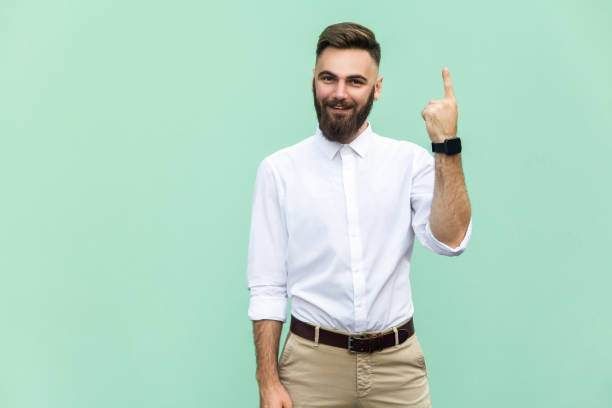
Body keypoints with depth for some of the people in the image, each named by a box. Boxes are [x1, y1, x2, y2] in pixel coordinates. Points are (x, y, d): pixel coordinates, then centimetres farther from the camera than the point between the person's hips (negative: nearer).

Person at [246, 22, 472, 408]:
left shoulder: (411, 160, 1)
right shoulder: (278, 170, -2)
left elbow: (450, 240, -13)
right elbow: (266, 286, -2)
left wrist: (447, 145, -17)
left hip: (398, 362, 1)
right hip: (313, 363, -1)